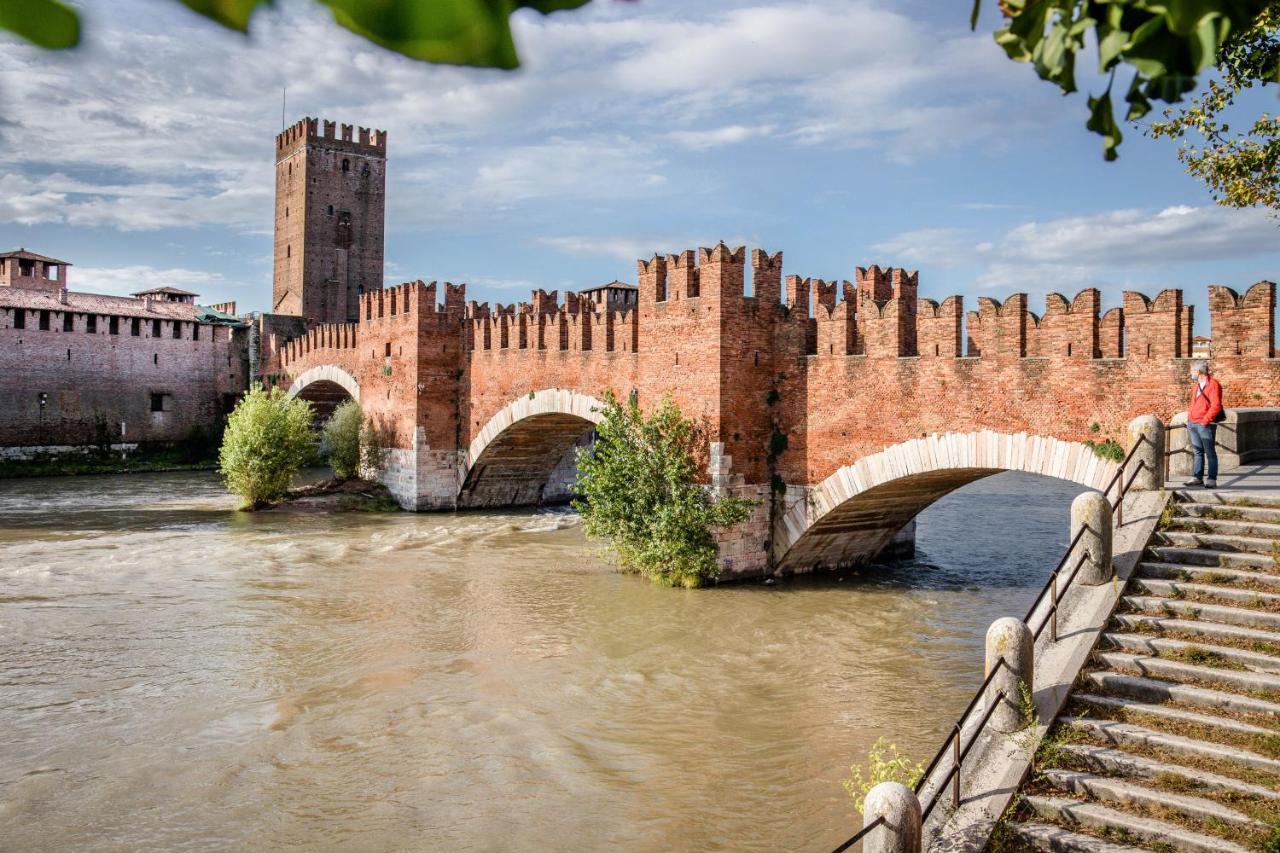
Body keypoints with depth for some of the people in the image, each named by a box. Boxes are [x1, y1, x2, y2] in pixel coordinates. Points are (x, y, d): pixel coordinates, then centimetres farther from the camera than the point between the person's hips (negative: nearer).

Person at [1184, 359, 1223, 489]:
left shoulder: (1213, 384, -10)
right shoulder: (1198, 385, 18)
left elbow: (1216, 406, -17)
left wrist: (1205, 420, -18)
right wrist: (1189, 420, 15)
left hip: (1205, 425, -8)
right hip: (1193, 425, 8)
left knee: (1210, 452, -2)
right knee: (1197, 452, 9)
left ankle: (1211, 480, 0)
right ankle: (1197, 478, 12)